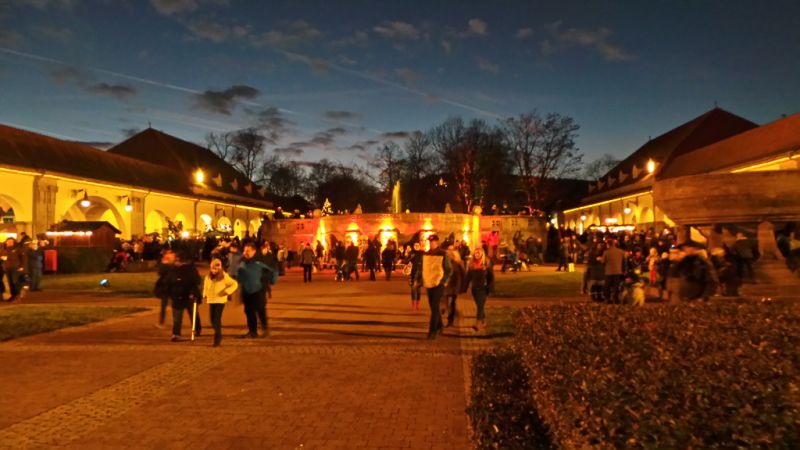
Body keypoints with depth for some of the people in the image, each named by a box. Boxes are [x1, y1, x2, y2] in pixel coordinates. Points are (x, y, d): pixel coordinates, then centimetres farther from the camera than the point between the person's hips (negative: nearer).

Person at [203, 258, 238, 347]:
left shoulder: (224, 277, -9)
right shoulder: (208, 277, 6)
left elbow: (235, 284, -7)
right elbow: (205, 287, 24)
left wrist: (227, 292, -16)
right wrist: (205, 295, 12)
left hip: (220, 300, -5)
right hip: (211, 300, 5)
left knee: (217, 319, -12)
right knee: (212, 320, 9)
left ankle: (217, 338, -5)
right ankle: (218, 335, 30)